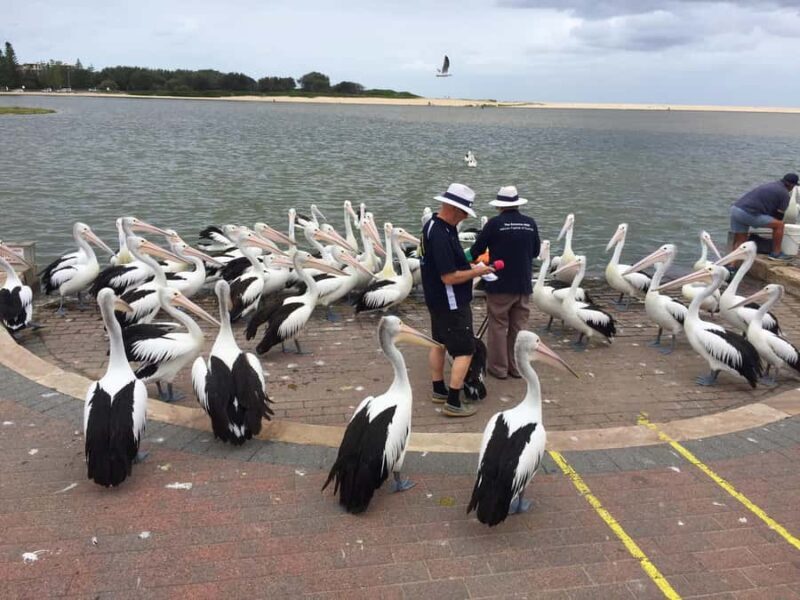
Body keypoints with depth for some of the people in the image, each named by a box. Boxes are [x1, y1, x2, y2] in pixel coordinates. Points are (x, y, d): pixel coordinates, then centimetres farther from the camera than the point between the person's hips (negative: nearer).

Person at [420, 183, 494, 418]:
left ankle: (439, 390, 33)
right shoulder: (441, 235, -28)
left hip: (437, 300, 11)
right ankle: (453, 403, 1)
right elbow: (449, 277, -28)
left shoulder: (433, 225, 5)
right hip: (451, 303, -10)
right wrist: (476, 272, -15)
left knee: (439, 343, 19)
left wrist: (469, 265, 6)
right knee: (464, 351, -3)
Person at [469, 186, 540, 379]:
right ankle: (516, 367, 21)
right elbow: (535, 252, 13)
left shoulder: (495, 223, -11)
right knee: (519, 327, 13)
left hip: (499, 285, -4)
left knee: (498, 327, 7)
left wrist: (469, 257, 17)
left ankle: (499, 368, 14)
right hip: (523, 285, 4)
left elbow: (476, 251, -4)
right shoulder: (530, 223, 1)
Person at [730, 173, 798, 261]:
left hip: (735, 208, 8)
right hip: (748, 213, -8)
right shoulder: (785, 194, 3)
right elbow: (779, 216, 8)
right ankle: (776, 253, 14)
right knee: (779, 225, 4)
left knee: (739, 242, 14)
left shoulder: (771, 185, 26)